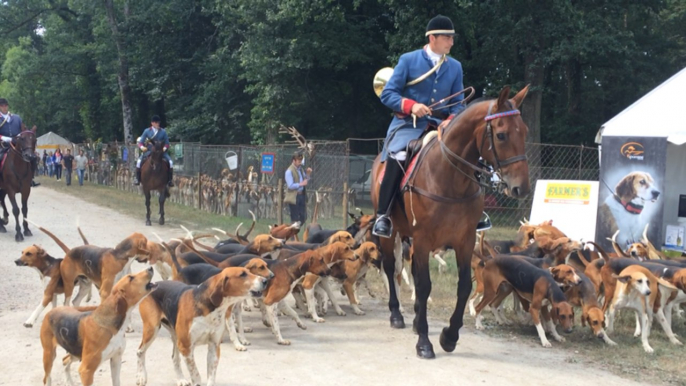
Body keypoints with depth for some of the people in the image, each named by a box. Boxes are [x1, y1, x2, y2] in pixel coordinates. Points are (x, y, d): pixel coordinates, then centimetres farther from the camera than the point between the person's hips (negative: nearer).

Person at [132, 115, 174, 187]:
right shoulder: (147, 131, 2)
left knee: (170, 161, -23)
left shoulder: (163, 132, 2)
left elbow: (167, 143, 6)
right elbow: (141, 142, 4)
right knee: (139, 160, -25)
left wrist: (164, 148, -16)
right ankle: (137, 178, -10)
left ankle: (170, 180, -10)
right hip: (149, 151, 0)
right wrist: (142, 147, -18)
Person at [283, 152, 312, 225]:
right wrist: (301, 184, -27)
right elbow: (290, 186, -19)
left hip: (301, 195, 8)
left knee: (303, 217, 9)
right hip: (294, 197, -8)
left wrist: (308, 174, 4)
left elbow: (305, 181, 21)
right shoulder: (289, 171, -12)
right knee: (295, 219, -1)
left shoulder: (300, 169, 13)